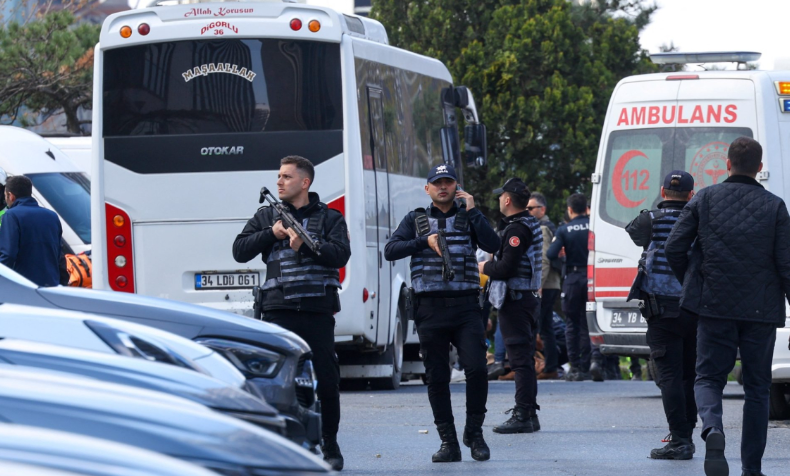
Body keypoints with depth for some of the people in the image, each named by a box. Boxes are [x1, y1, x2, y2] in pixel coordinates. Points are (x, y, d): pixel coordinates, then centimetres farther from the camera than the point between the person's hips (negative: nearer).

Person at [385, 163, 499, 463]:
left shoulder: (467, 217, 12)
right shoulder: (416, 220, 14)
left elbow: (492, 245, -4)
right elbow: (390, 251, 2)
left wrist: (472, 211, -7)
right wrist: (425, 241, -9)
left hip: (466, 306, -1)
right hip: (430, 308, 1)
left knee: (476, 368, -13)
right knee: (437, 377, 1)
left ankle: (474, 433, 3)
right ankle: (448, 442, 7)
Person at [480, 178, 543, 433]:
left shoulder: (517, 229, -16)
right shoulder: (530, 224, 15)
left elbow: (506, 268, -21)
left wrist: (485, 267, -4)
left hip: (515, 301, -10)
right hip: (528, 298, 10)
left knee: (520, 358, -10)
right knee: (525, 359, 15)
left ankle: (523, 415, -12)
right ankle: (529, 413, 19)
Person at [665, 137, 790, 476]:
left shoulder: (705, 199, 0)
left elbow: (674, 248, -1)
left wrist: (691, 282, 17)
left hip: (715, 307, 0)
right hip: (761, 309, 0)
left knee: (709, 378, 8)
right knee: (757, 387, 11)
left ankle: (713, 429, -24)